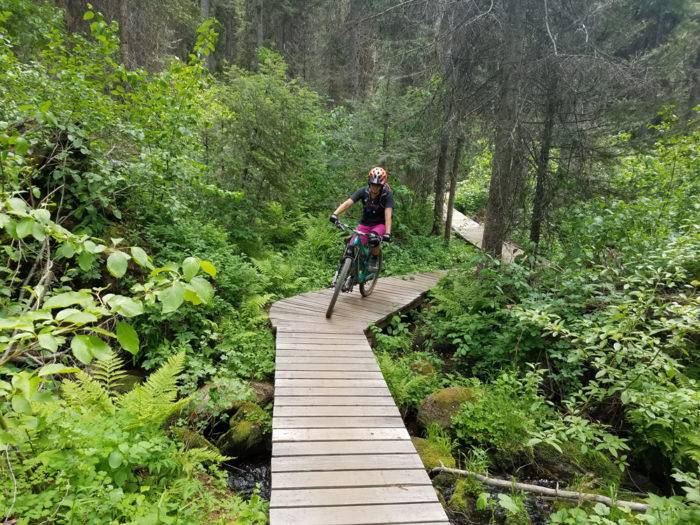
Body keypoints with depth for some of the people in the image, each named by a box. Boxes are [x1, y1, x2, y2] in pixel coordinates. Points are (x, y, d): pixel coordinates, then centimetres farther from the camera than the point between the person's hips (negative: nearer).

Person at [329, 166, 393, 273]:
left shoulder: (387, 195, -20)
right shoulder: (364, 191, -14)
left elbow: (388, 215, -32)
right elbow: (348, 202, -25)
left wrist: (387, 233, -46)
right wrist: (335, 214, -41)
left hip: (380, 224, -2)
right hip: (365, 224, 3)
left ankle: (374, 258, -7)